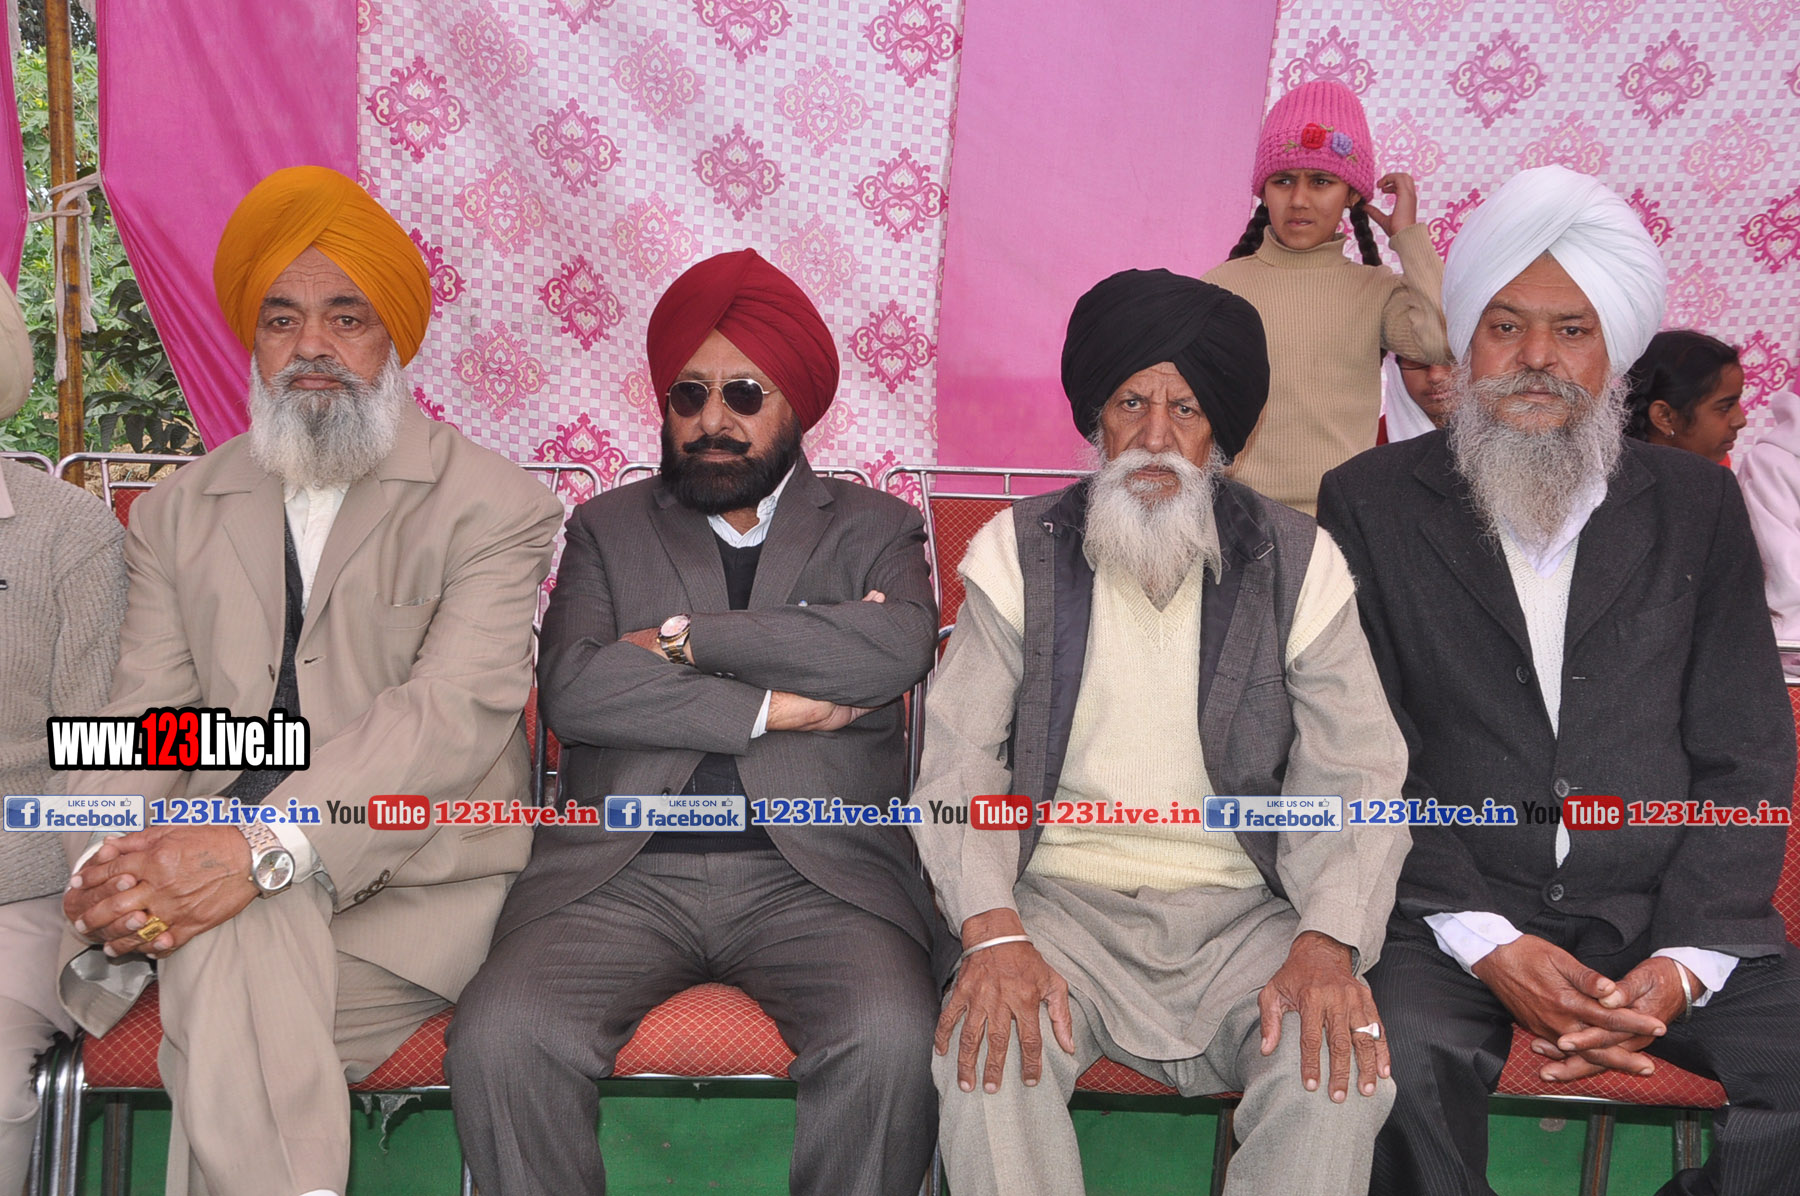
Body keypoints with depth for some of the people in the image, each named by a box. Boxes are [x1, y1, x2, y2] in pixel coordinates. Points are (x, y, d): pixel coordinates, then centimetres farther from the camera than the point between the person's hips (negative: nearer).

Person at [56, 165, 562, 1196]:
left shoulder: (493, 504, 2)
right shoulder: (179, 512, 18)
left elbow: (454, 712, -13)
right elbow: (148, 708, 7)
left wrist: (261, 849, -27)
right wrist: (110, 865, -16)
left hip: (412, 888, -3)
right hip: (221, 882, 3)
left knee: (232, 970, -30)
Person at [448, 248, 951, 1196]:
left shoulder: (874, 528, 16)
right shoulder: (607, 529, 19)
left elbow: (897, 647, -8)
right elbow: (571, 691, 0)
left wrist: (688, 637, -4)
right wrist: (772, 707, -5)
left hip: (815, 874, -1)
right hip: (623, 872, 1)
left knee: (891, 1041, -30)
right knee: (498, 1036, -25)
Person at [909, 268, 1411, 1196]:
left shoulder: (1297, 565, 4)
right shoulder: (1019, 554, 4)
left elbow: (1357, 776, -1)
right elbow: (958, 766, -2)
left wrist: (1328, 943, -20)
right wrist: (993, 935, -20)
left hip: (1241, 913, 1)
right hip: (1065, 903, 0)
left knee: (1344, 1070, -26)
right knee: (987, 1048, -31)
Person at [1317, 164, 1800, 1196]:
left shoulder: (1697, 507, 11)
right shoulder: (1369, 504, 4)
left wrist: (1682, 963, -9)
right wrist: (1486, 942, -14)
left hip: (1662, 909, 3)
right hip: (1451, 905, -2)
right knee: (1406, 1061, -33)